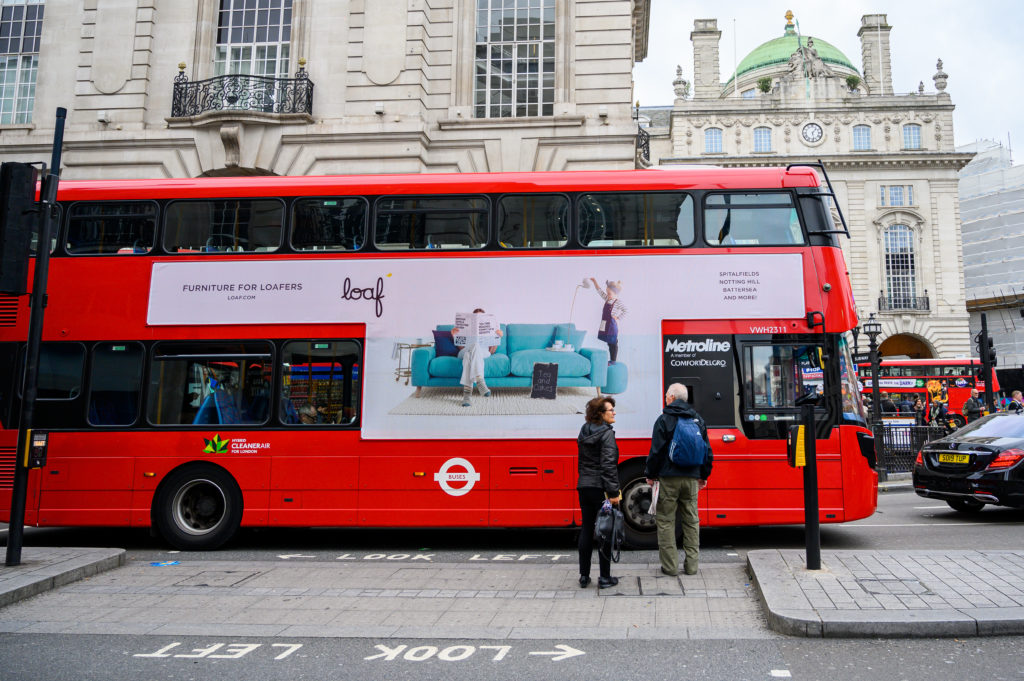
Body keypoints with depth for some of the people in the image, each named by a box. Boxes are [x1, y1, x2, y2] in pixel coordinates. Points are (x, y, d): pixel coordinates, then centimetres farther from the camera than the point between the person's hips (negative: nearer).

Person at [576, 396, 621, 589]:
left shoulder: (584, 432, 12)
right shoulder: (606, 433, -12)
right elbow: (608, 464, -18)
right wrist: (614, 492, -17)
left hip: (584, 486, 7)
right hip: (600, 488, -7)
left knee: (586, 530, 13)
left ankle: (584, 576, 17)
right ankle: (605, 578, 6)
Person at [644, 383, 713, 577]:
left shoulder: (664, 419, -7)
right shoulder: (698, 420, 10)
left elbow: (656, 451, -9)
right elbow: (707, 451, 14)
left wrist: (651, 475, 1)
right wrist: (704, 475, 23)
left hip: (668, 478, -5)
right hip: (691, 479, 5)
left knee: (665, 520, 3)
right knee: (691, 521, 12)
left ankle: (670, 566, 4)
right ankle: (691, 565, 13)